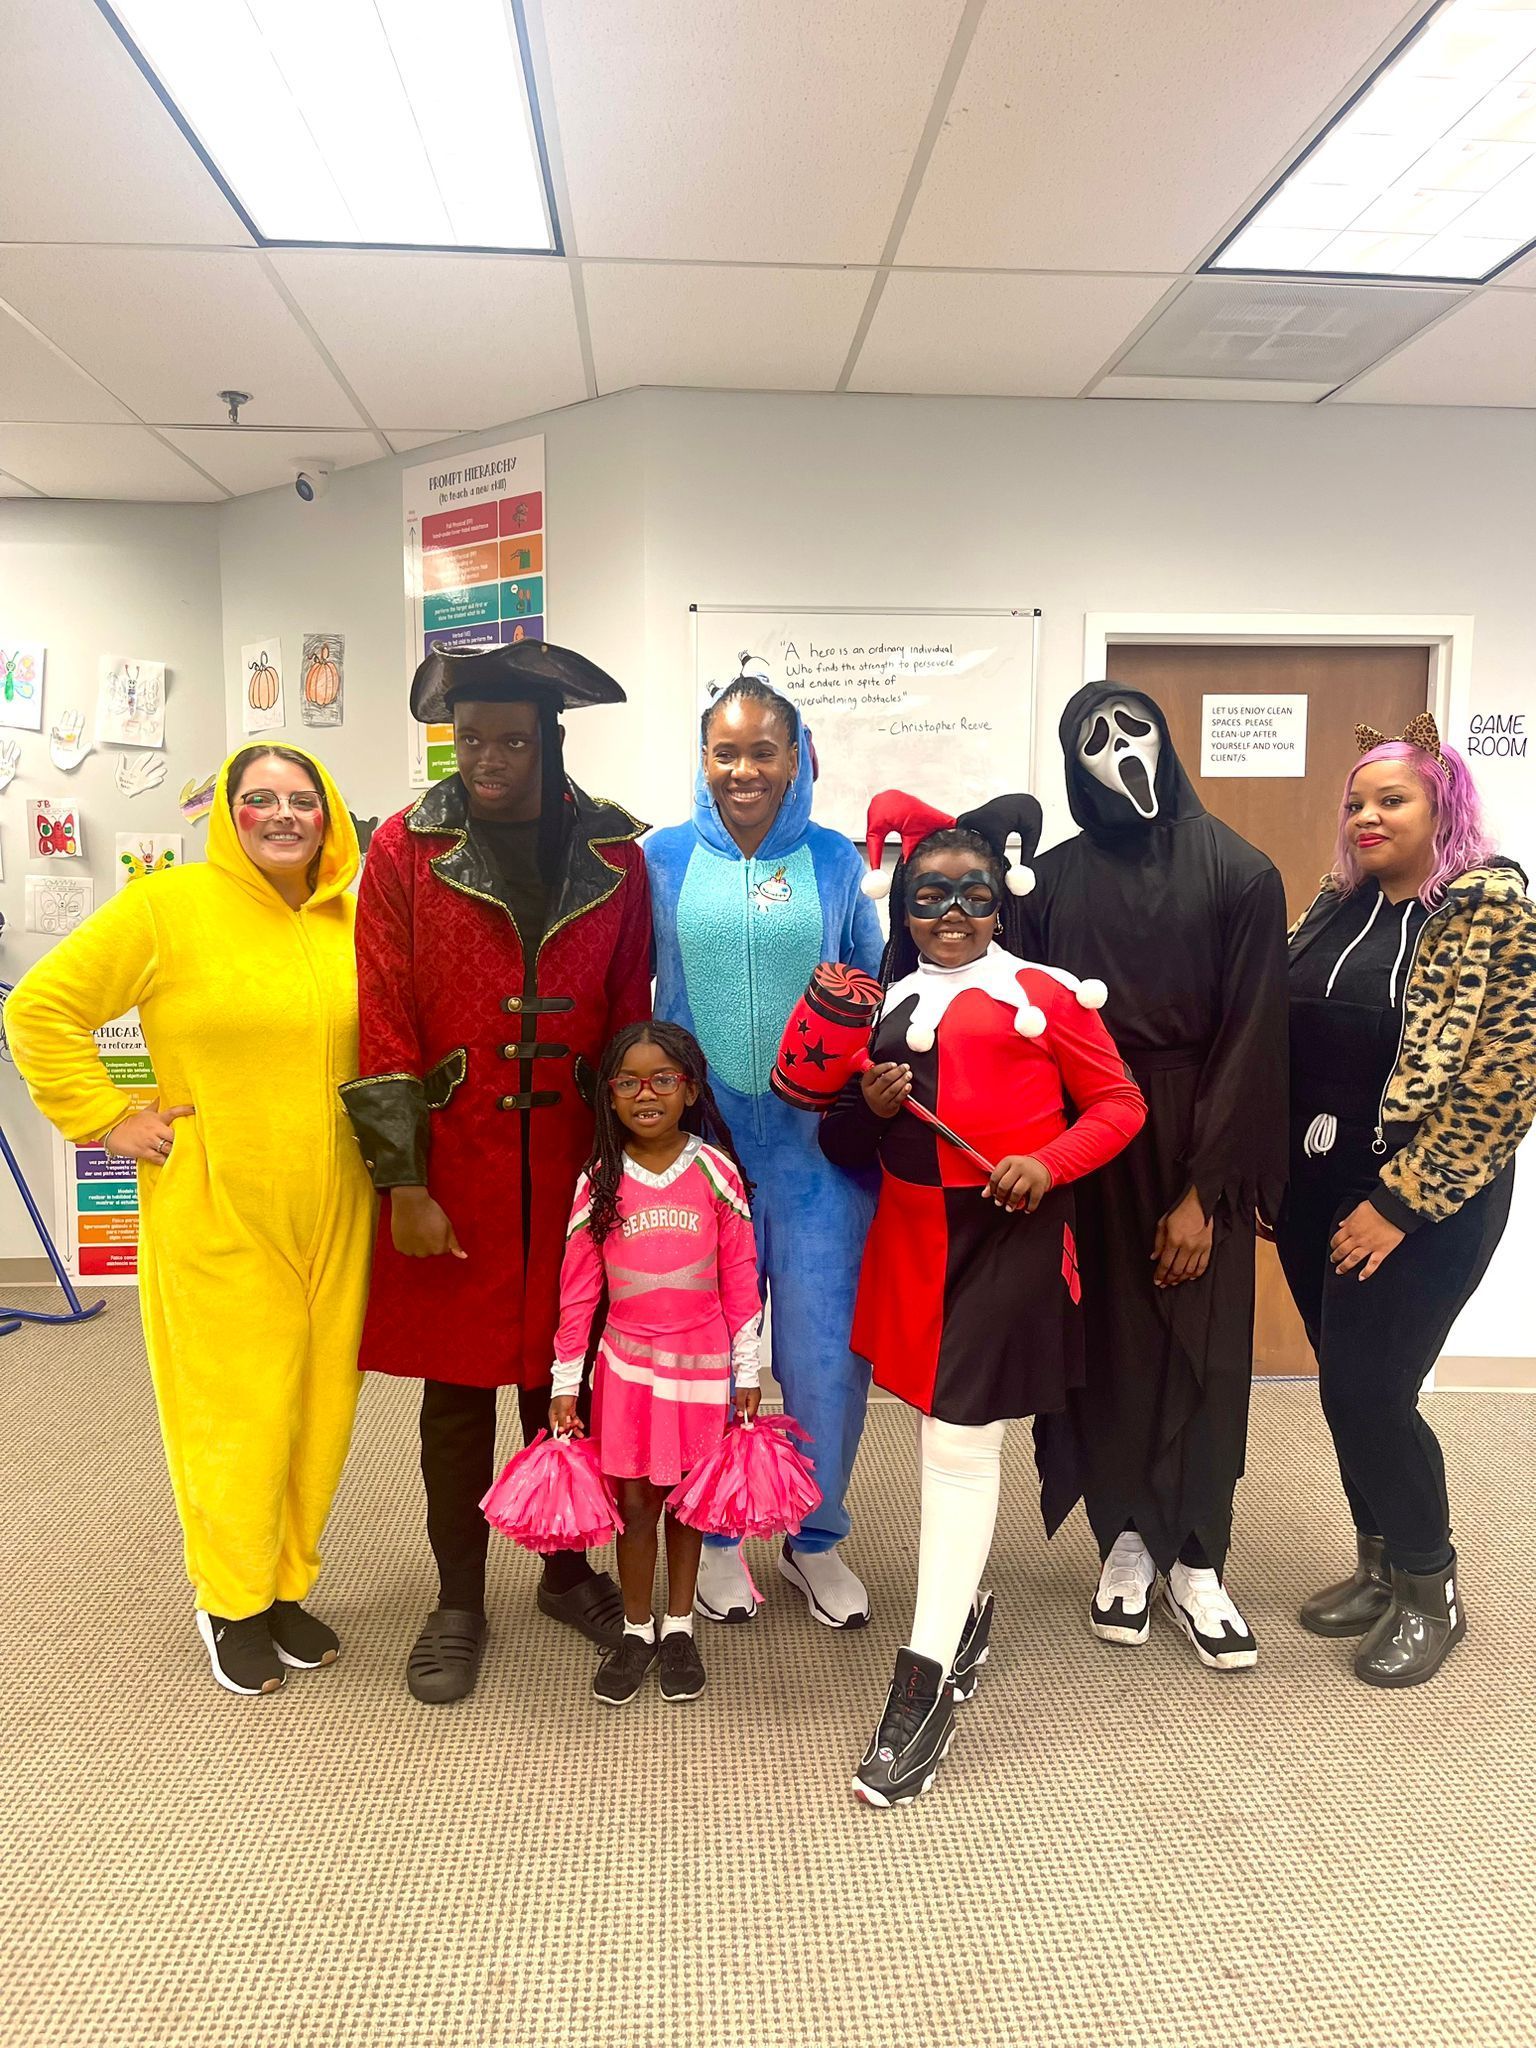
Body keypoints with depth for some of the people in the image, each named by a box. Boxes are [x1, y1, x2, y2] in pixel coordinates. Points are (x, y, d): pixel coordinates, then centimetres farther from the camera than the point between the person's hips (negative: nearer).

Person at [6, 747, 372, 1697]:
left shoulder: (353, 921, 5)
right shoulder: (167, 905, -5)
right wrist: (106, 1119, -5)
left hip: (332, 1216, 4)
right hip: (216, 1216, -3)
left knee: (319, 1403, 11)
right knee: (232, 1406, 4)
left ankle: (289, 1584, 32)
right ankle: (234, 1602, 27)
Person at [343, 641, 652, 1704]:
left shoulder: (614, 854, 2)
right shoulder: (407, 849, -3)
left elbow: (630, 1018, 5)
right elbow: (384, 1026, -5)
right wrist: (404, 1186, -8)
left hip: (573, 1163, 2)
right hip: (452, 1166, -1)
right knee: (458, 1382, 10)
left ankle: (568, 1568, 35)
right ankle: (459, 1604, 28)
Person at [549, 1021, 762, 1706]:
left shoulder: (715, 1171, -6)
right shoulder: (600, 1180, -3)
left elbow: (740, 1278, -1)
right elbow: (578, 1287, 1)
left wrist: (747, 1370, 0)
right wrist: (566, 1381, 1)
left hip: (702, 1364, 0)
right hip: (627, 1363, 1)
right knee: (635, 1498, 7)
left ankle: (679, 1627, 28)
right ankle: (636, 1630, 25)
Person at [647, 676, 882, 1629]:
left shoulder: (836, 860, 3)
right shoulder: (665, 859, 2)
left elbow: (871, 990, 11)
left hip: (818, 1140, 1)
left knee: (827, 1347, 4)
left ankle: (816, 1536, 28)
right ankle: (716, 1533, 31)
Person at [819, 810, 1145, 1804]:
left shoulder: (1043, 994, -2)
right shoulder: (887, 1007, 12)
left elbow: (1120, 1103, 0)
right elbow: (848, 1148, 17)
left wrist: (1049, 1164, -15)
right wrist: (868, 1107, -5)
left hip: (1010, 1237, -5)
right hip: (912, 1237, 5)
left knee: (962, 1442, -5)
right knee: (947, 1431, 17)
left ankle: (927, 1684, 4)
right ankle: (967, 1606, 39)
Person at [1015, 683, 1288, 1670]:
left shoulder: (1239, 875, -5)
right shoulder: (1051, 880, 1)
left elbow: (1249, 1040, -8)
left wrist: (1204, 1191, -11)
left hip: (1195, 1142, -1)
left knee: (1202, 1348, 5)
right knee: (1107, 1341, 8)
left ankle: (1197, 1562, 21)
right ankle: (1128, 1540, 26)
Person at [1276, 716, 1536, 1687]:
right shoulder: (1337, 906, 9)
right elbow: (1281, 1039, 13)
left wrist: (1401, 1201, -17)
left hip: (1420, 1200, -6)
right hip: (1315, 1188, 6)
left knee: (1367, 1390, -4)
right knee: (1349, 1387, 13)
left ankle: (1432, 1590, 20)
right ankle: (1381, 1564, 33)